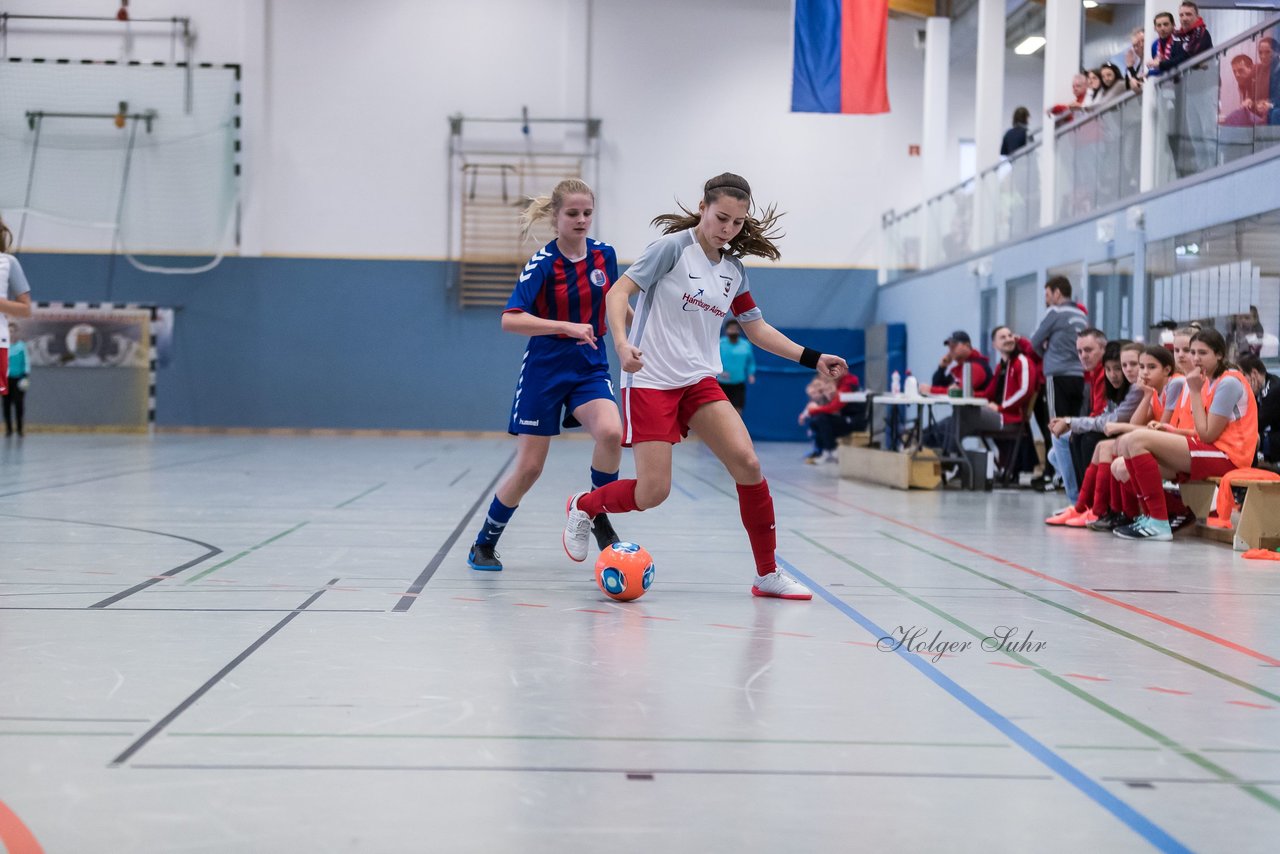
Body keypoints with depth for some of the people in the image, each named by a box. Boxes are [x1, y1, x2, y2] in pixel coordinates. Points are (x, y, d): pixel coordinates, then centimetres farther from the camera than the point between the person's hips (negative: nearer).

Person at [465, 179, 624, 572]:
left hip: (591, 366, 3)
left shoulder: (604, 255, 1)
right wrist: (566, 326, -33)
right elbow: (510, 320, -25)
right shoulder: (542, 262, -14)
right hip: (545, 368, -3)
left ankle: (598, 513, -2)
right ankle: (484, 544, 20)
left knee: (611, 432, -27)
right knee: (529, 468, -1)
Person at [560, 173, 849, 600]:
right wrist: (622, 343, -31)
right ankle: (582, 507, 22)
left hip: (701, 381, 5)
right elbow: (618, 292, -14)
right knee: (652, 492, -10)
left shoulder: (733, 269, 9)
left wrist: (812, 358, 11)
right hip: (651, 381, -5)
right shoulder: (673, 246, -9)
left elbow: (756, 328, 19)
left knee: (747, 463, -14)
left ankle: (768, 574, -2)